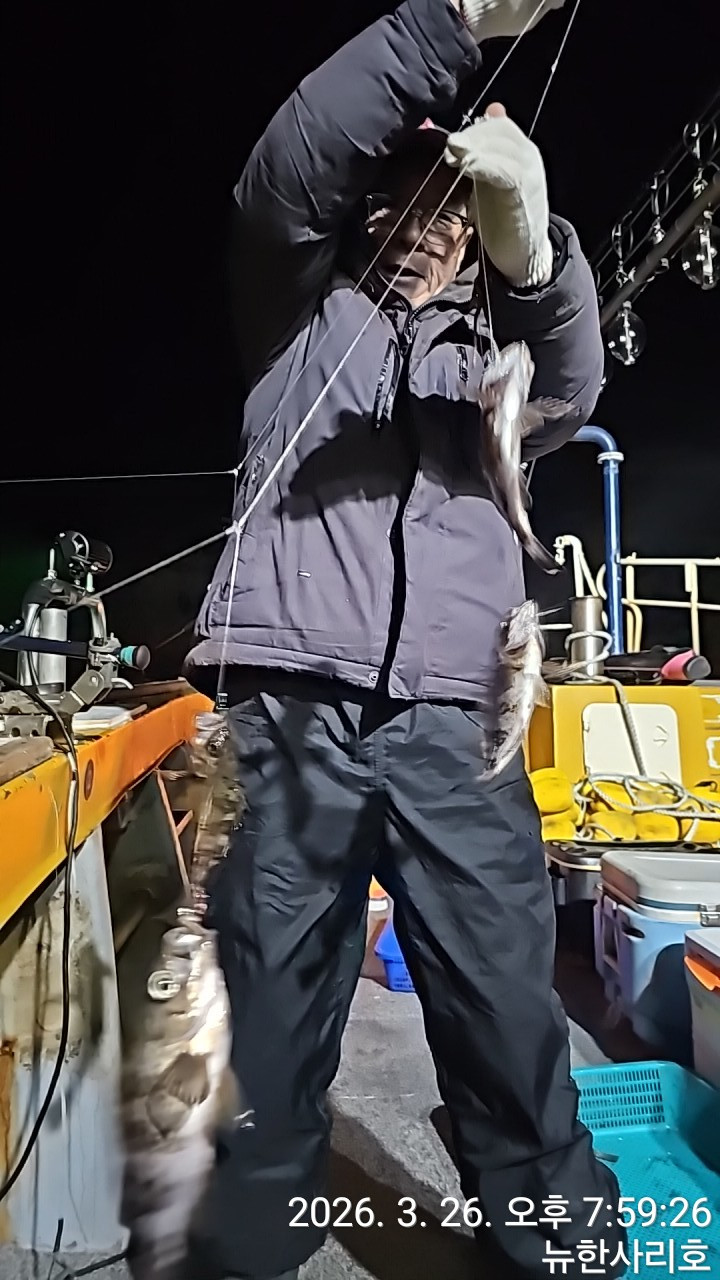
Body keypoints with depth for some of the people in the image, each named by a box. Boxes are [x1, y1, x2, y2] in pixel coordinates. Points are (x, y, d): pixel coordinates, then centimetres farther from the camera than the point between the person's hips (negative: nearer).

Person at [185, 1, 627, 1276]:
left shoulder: (491, 348, 25)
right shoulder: (307, 308, 21)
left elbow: (568, 394, 4)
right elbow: (285, 171, 3)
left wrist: (527, 240, -15)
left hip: (453, 725, 2)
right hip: (294, 710, -1)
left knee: (515, 1033, -2)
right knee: (271, 1035, 0)